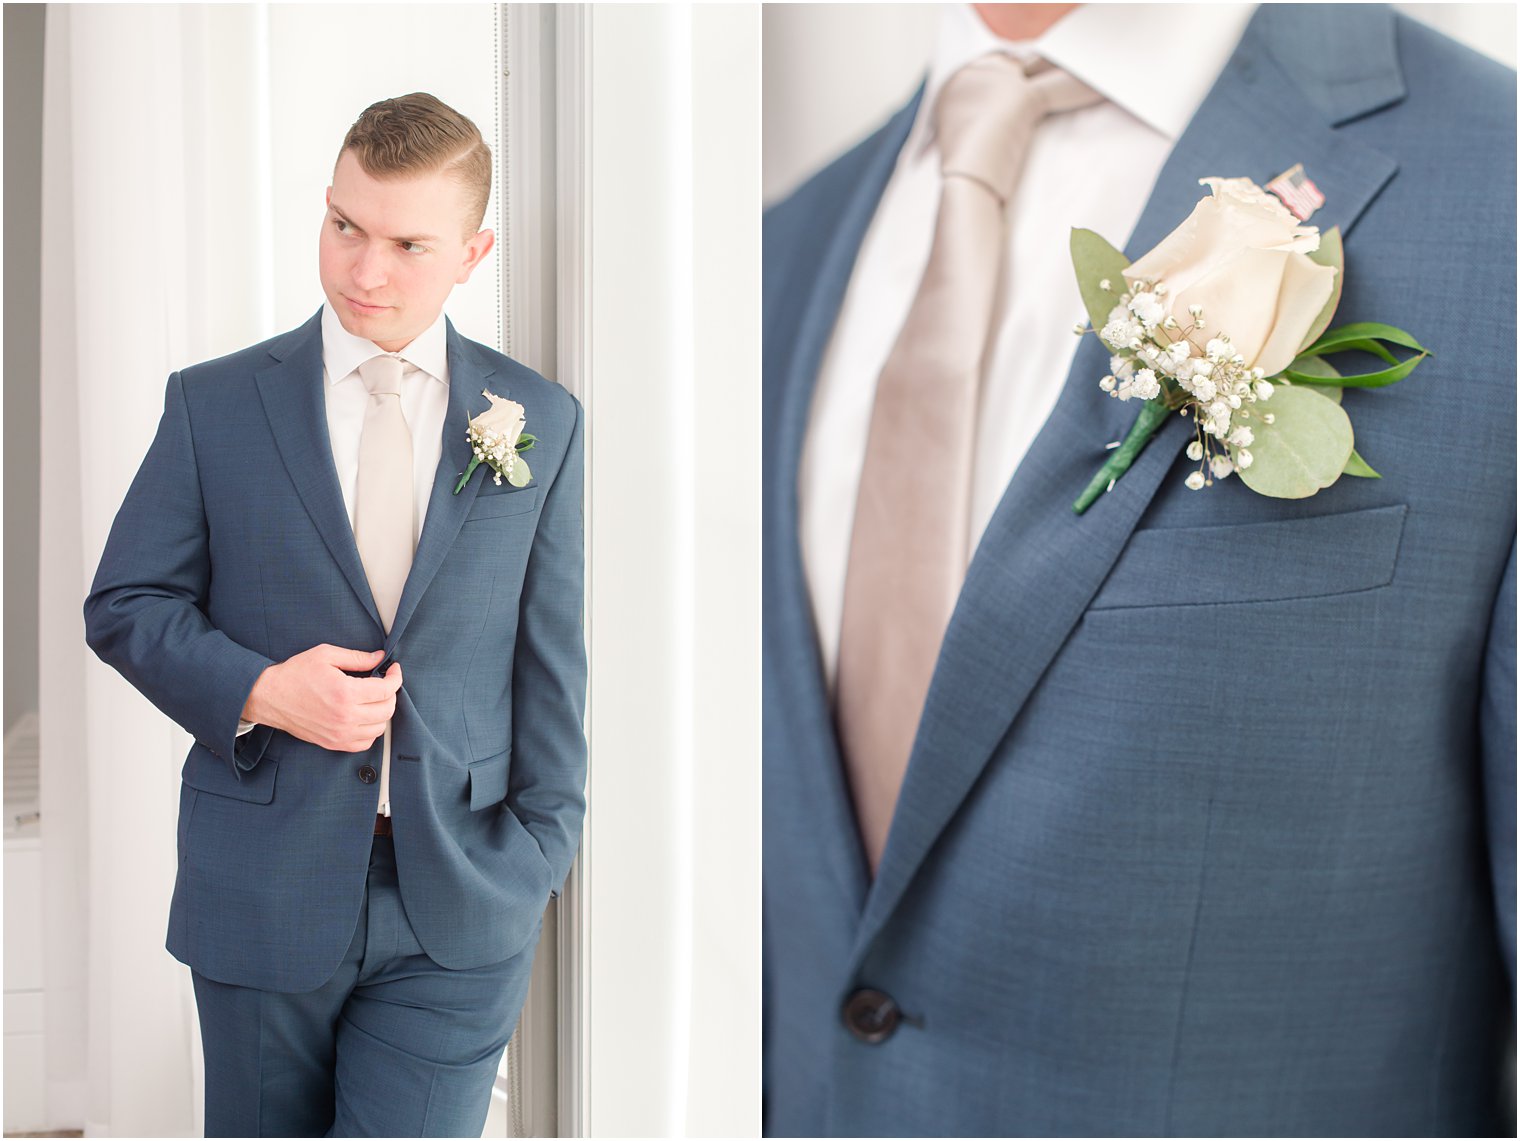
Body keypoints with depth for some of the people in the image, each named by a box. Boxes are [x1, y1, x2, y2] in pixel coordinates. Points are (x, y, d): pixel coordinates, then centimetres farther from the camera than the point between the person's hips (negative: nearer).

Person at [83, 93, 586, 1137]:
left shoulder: (542, 423, 2)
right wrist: (256, 690, -14)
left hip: (459, 912, 0)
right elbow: (123, 604, 4)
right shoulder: (214, 404, 0)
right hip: (261, 890, 1)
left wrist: (538, 855, -1)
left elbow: (554, 658, 3)